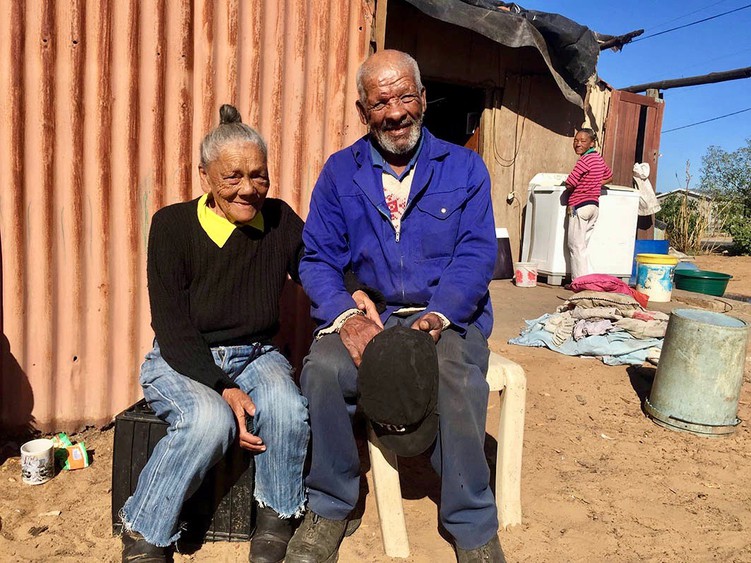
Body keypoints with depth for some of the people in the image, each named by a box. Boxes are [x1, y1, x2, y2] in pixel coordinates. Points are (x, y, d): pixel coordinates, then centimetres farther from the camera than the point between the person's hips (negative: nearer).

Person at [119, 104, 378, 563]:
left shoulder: (280, 220, -1)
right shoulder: (173, 225, -9)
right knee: (210, 419, -33)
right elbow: (172, 327, -12)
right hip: (182, 360, -2)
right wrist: (223, 388, -24)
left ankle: (278, 517, -1)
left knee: (287, 407, -29)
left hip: (256, 355, 3)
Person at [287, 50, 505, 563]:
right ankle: (329, 510, -3)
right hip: (366, 315, 1)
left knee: (458, 381, -32)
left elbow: (477, 255, -3)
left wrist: (438, 314, -21)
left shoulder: (464, 168, 7)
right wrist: (347, 316, -18)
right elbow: (317, 258, 1)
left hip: (447, 315, -1)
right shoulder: (340, 172, 9)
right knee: (323, 368, -29)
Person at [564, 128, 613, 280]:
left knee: (576, 246, -2)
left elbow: (569, 184, -16)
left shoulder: (585, 160, -15)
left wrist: (569, 190, 6)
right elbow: (609, 177, 28)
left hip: (579, 206, -9)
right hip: (594, 206, 9)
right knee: (582, 246, 14)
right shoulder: (599, 158, 11)